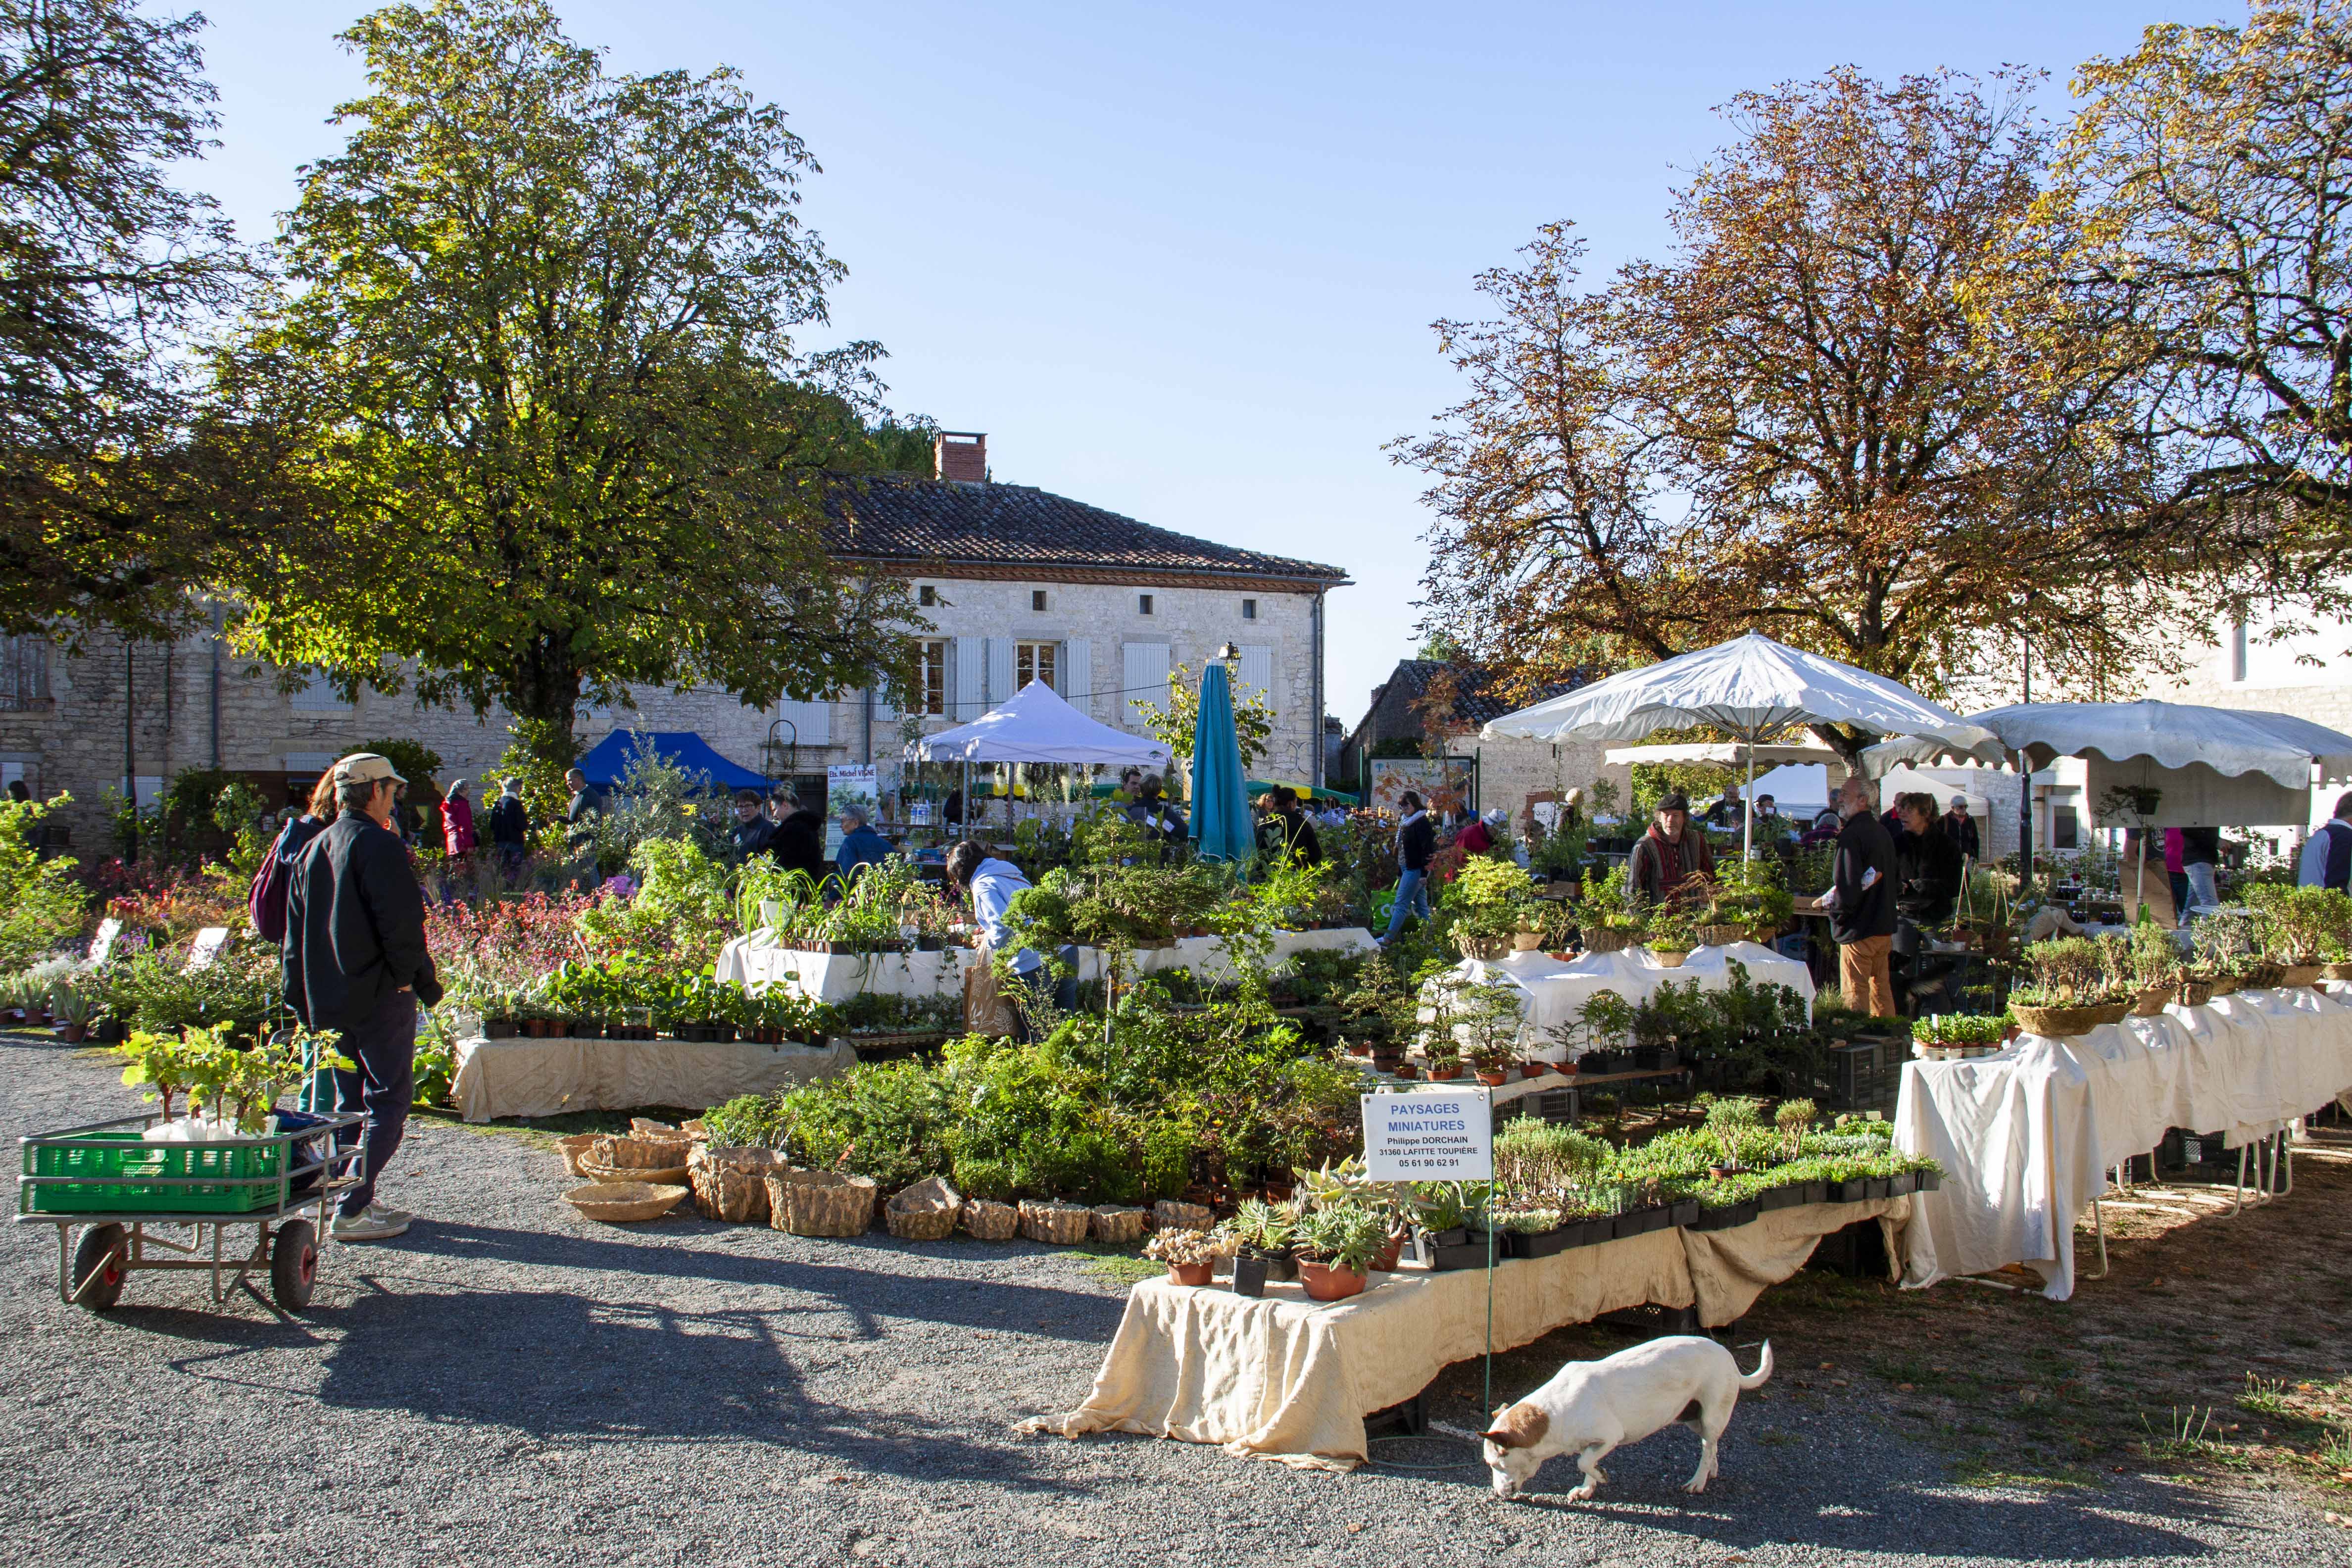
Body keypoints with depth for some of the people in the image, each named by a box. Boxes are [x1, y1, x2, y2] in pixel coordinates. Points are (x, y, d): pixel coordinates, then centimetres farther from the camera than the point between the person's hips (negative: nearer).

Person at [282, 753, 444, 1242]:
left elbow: (295, 934, 19)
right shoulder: (378, 845, -12)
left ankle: (352, 1200, 18)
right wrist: (414, 978, -10)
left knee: (350, 1102, 16)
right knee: (388, 1101, -4)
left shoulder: (312, 850, 15)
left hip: (328, 1001, 9)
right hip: (379, 997, -8)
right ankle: (352, 1210, -9)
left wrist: (301, 997, 22)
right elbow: (402, 921, -19)